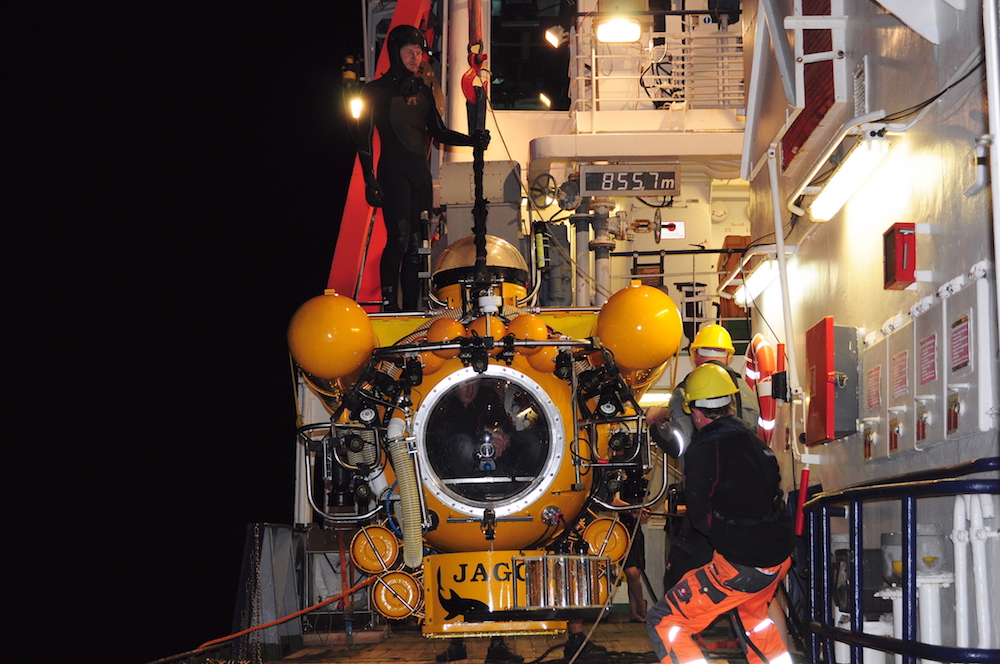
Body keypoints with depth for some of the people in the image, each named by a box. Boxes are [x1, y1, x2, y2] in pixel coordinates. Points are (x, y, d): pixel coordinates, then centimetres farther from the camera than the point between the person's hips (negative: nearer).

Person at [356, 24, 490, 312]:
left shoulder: (423, 91, 19)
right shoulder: (377, 91, 2)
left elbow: (438, 132, 18)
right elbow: (364, 137, -2)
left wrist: (472, 139, 2)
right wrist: (370, 180, -11)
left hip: (420, 173, 6)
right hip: (393, 172, -6)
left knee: (415, 244, 3)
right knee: (399, 237, -19)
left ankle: (411, 309, 5)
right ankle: (389, 304, -17)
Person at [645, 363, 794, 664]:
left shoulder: (702, 450, -13)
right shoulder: (753, 440, 8)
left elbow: (701, 518, -8)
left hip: (742, 565, -8)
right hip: (780, 554, 8)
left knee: (663, 622, -1)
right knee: (753, 612, 39)